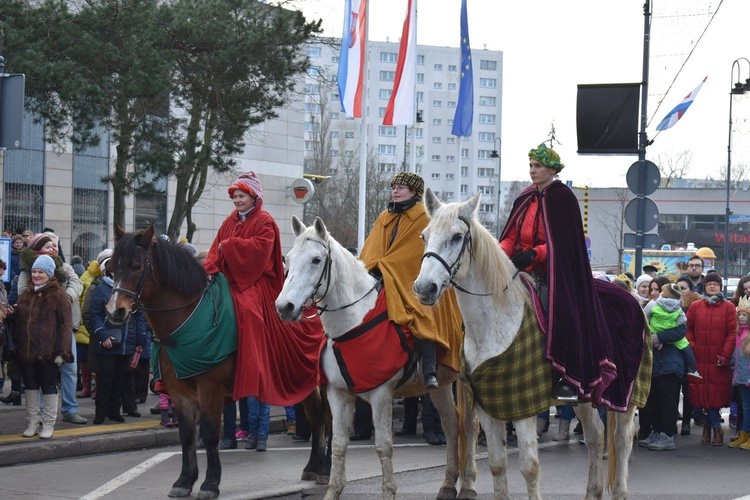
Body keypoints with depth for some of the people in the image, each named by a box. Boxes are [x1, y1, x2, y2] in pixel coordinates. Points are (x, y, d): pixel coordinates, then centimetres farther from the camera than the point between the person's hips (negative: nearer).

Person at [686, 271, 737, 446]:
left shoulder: (728, 307, 5)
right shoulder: (695, 307, 9)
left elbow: (732, 333, 0)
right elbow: (688, 329, 10)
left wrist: (726, 355, -8)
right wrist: (692, 349, -3)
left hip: (719, 360, -1)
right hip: (699, 359, 1)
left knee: (717, 395, -4)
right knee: (703, 395, -1)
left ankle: (708, 426, 10)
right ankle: (716, 428, 11)